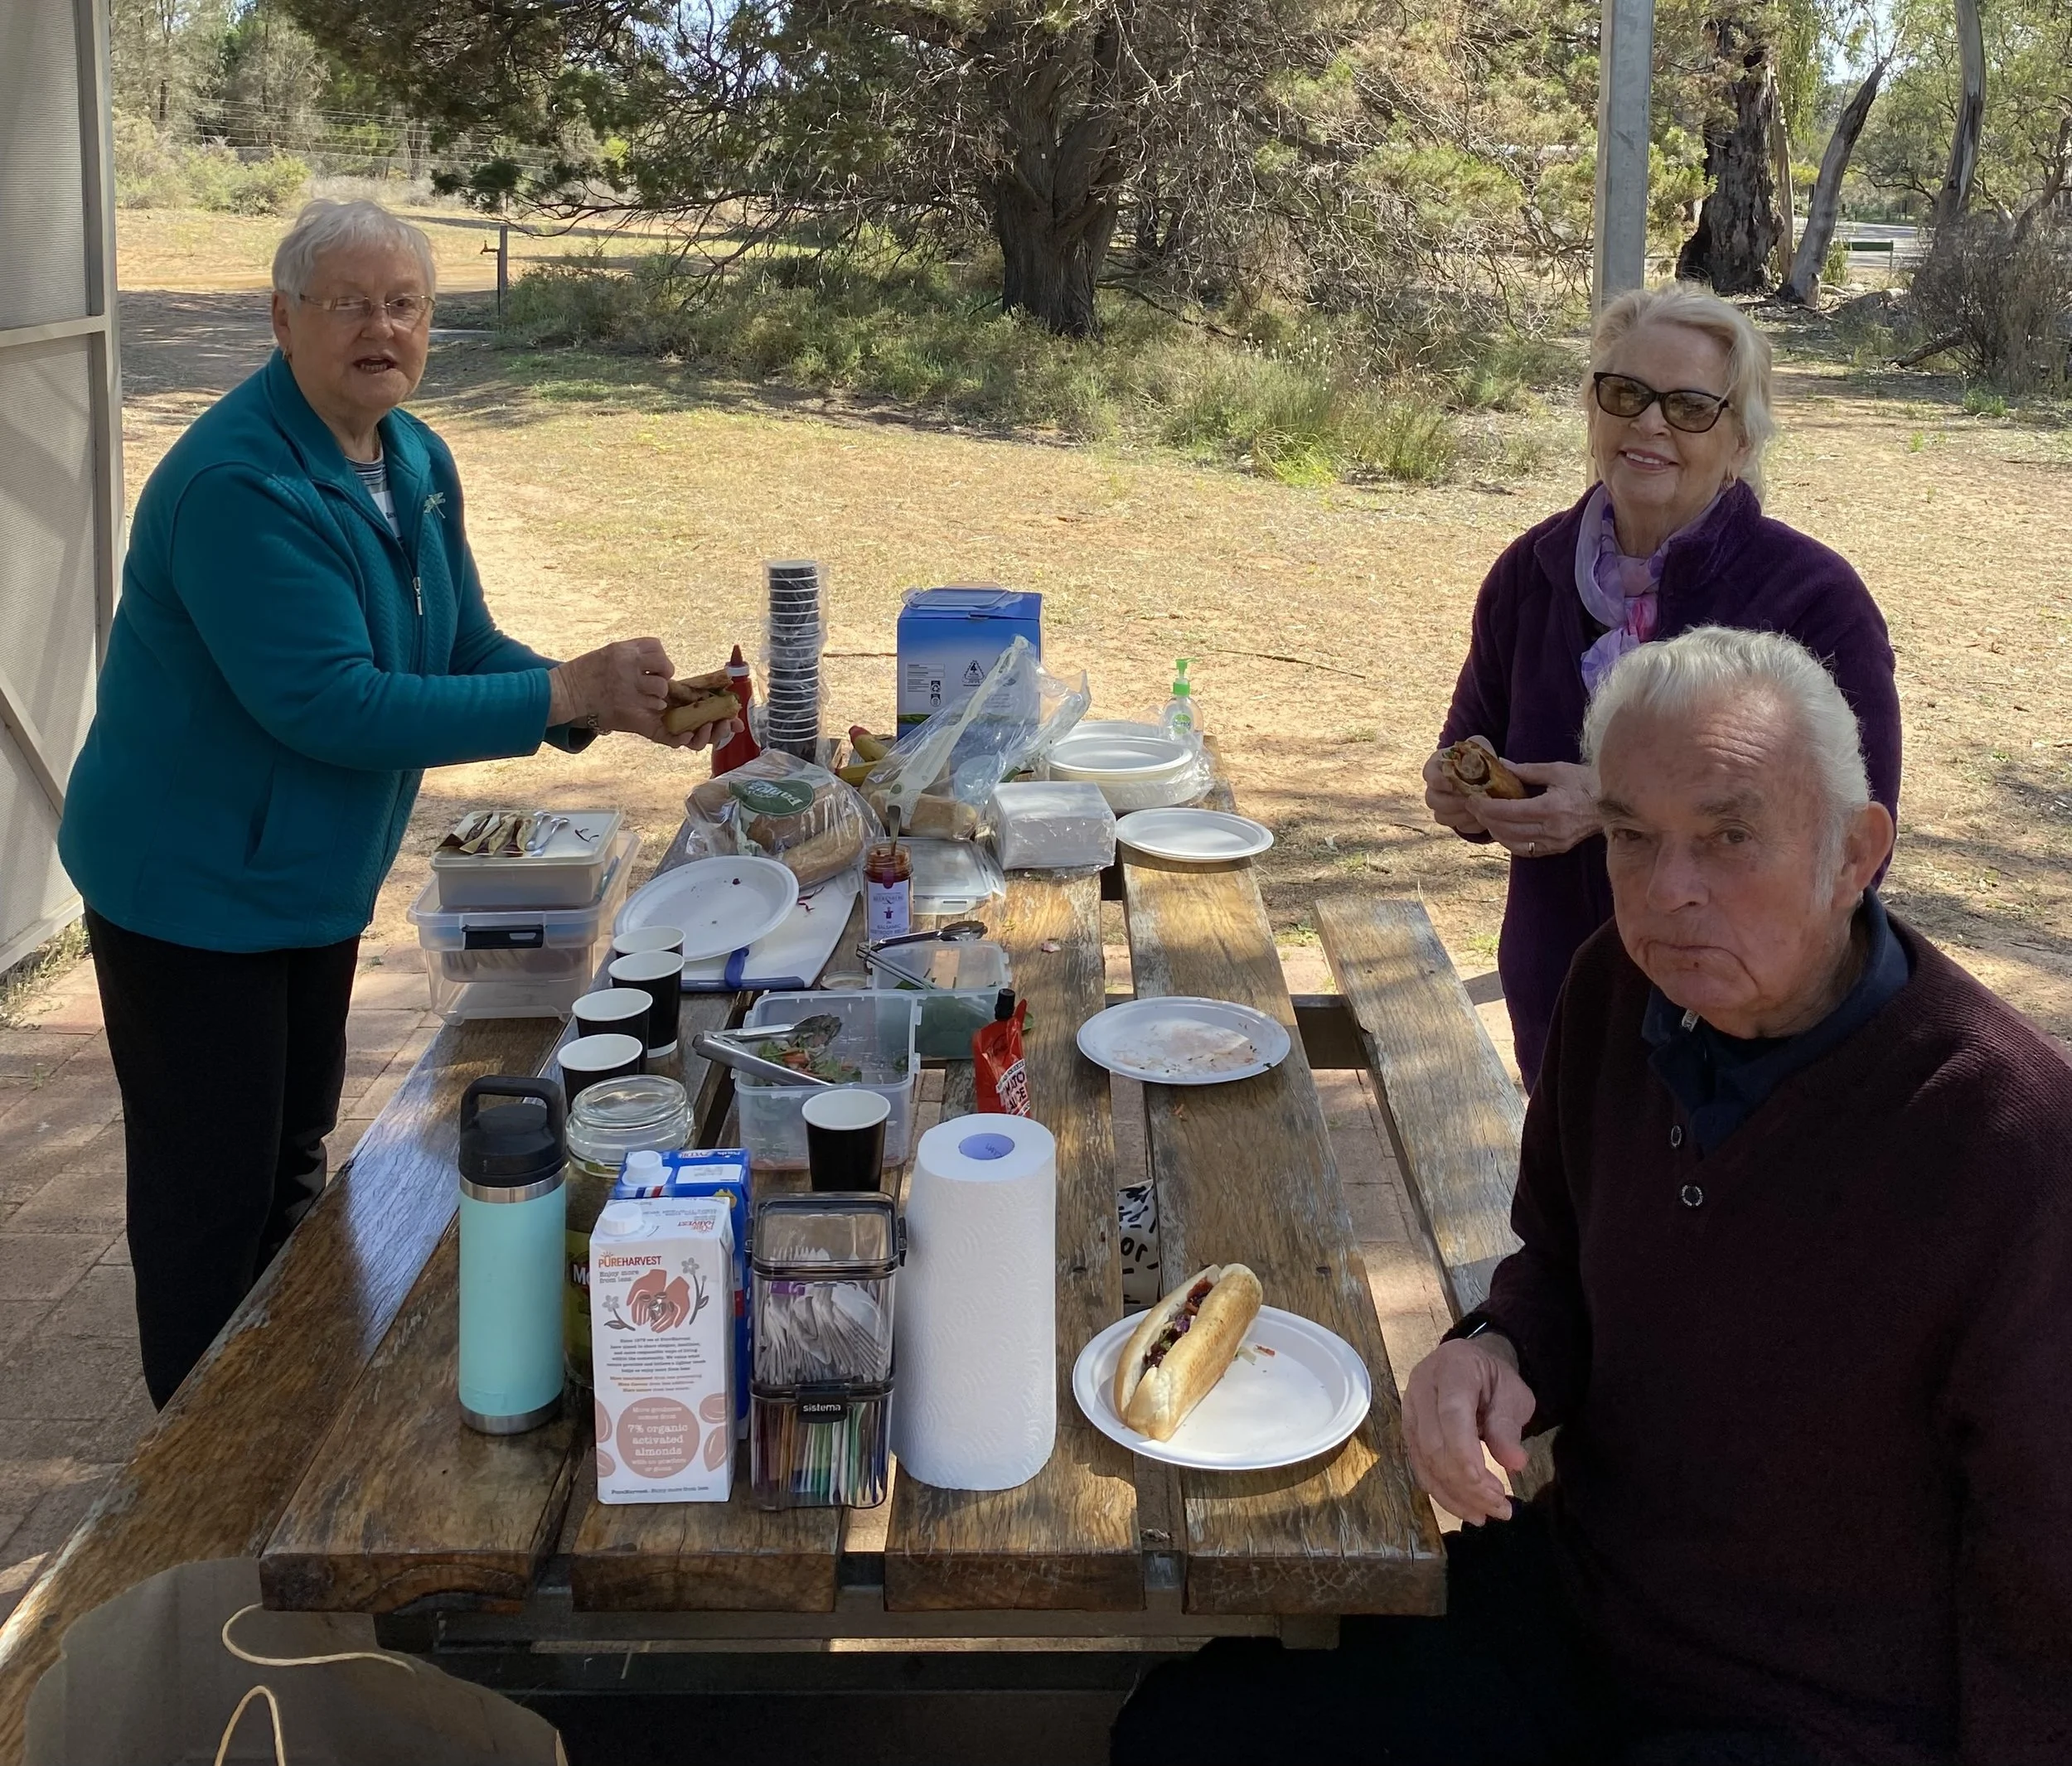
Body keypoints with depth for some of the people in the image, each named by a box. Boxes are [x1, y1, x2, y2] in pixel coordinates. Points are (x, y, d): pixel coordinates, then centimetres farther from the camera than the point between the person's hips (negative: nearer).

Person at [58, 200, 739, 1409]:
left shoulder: (417, 465, 2)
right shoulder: (240, 486, -26)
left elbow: (466, 651, 6)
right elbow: (327, 704, -33)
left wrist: (610, 704, -13)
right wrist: (564, 693, -33)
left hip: (314, 882, 9)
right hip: (194, 890, -9)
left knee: (293, 1170, 22)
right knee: (213, 1198, 3)